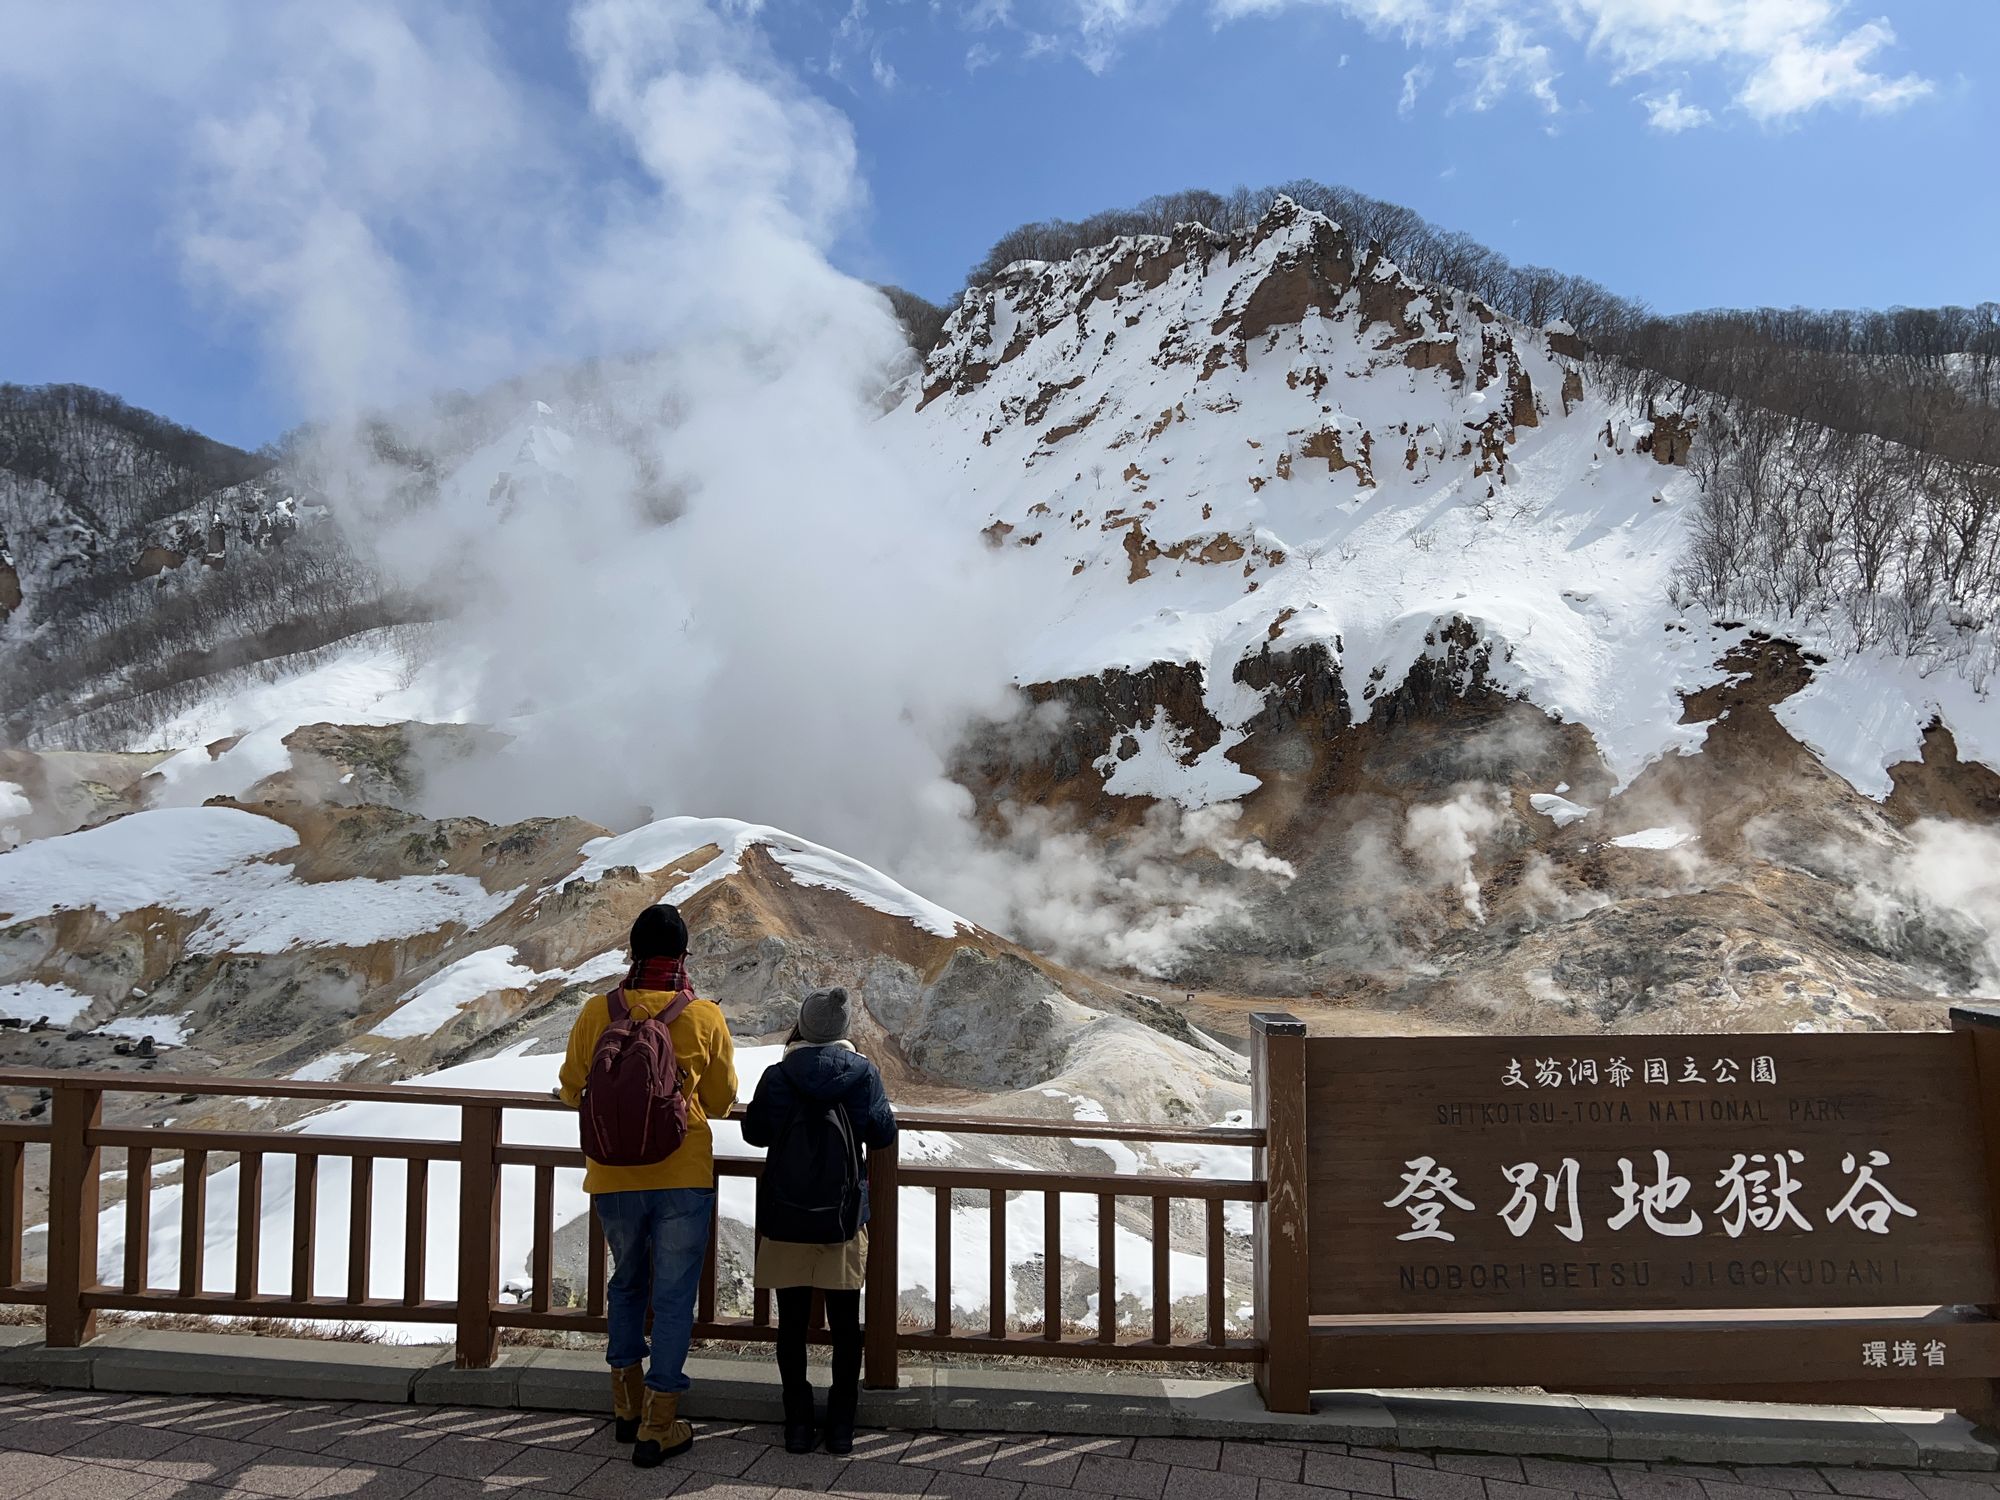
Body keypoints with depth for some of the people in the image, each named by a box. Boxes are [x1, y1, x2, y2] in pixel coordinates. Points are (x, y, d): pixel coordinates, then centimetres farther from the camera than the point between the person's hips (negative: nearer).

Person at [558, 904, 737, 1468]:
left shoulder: (597, 1013, -7)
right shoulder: (705, 1017, -10)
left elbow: (572, 1089, 6)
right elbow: (721, 1100, 2)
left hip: (612, 1178, 3)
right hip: (683, 1176, -2)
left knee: (628, 1282, 22)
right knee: (674, 1295, 8)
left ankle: (627, 1405, 33)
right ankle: (658, 1427, 13)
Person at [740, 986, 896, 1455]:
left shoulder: (778, 1077, -10)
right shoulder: (864, 1074, -8)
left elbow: (754, 1132, 5)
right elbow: (883, 1135, 2)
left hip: (786, 1218, 0)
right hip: (843, 1218, 1)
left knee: (792, 1322, 11)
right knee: (845, 1323, 12)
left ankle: (798, 1422, 17)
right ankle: (842, 1424, 17)